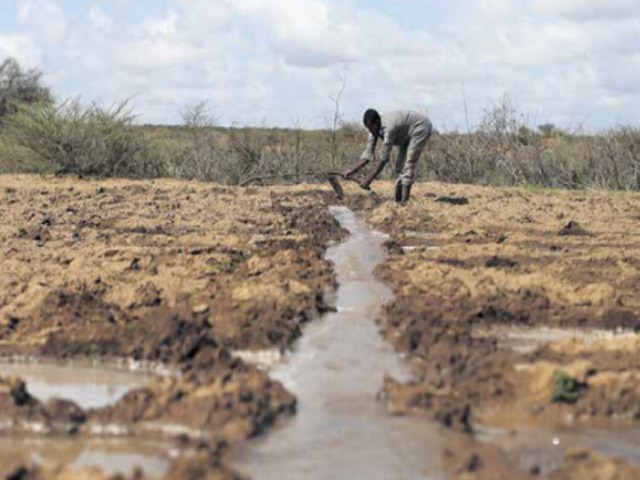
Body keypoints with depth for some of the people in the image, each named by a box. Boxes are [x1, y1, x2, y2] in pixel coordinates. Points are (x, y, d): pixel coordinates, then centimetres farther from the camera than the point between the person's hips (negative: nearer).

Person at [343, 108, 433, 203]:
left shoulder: (388, 128, -37)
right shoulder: (375, 128, -13)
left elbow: (383, 159, -36)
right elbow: (368, 153, -11)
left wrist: (368, 180, -36)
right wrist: (352, 171, -21)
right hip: (408, 134, 9)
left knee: (408, 164, -18)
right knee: (400, 164, 3)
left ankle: (404, 202, -21)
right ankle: (398, 200, 1)